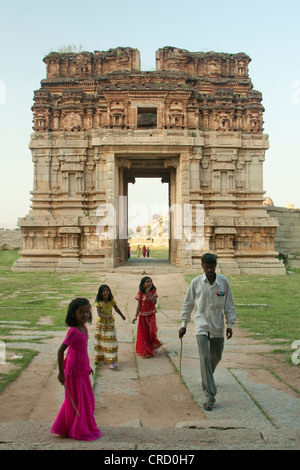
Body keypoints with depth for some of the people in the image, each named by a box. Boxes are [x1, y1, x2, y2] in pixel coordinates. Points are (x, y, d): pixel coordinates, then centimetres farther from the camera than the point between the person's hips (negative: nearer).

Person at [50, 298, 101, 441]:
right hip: (74, 370, -9)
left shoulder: (84, 328, 3)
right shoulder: (73, 331, -24)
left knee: (87, 399, 20)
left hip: (83, 370, 9)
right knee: (79, 400, 5)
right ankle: (80, 431, 24)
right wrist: (61, 373, -24)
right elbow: (61, 350, -27)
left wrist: (87, 366, 22)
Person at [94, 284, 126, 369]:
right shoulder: (99, 303, -15)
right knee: (101, 342, 11)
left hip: (110, 324, 1)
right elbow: (99, 313, -27)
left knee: (111, 342, -5)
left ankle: (112, 362, -7)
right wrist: (106, 317, -46)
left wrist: (122, 316, 27)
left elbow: (117, 309, 12)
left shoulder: (112, 301, -7)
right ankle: (102, 358, 30)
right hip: (101, 324, -1)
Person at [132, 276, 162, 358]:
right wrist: (136, 316, -11)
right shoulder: (140, 294, -6)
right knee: (143, 333, 4)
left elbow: (155, 302, -17)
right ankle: (145, 351, 17)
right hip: (143, 315, 0)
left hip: (151, 315, 0)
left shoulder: (153, 292, -4)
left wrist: (149, 293, -22)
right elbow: (139, 306, -4)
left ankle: (153, 348, 21)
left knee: (152, 331, -4)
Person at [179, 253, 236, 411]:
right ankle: (210, 396, -7)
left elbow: (229, 304, 5)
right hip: (202, 326, -2)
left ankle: (206, 379, 46)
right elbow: (187, 304, 5)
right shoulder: (196, 282, -5)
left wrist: (230, 324, 1)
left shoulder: (223, 281, -1)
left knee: (216, 357, 15)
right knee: (205, 358, -11)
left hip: (218, 327, 3)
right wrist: (184, 324, 5)